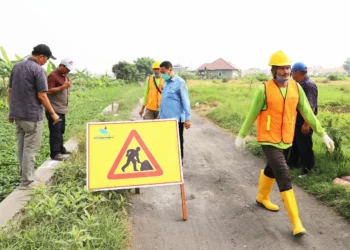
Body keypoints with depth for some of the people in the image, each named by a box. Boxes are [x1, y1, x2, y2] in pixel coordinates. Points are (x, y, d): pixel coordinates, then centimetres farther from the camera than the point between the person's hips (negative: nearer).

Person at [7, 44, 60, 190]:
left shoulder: (17, 67, 9)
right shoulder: (38, 70, -14)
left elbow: (10, 91, 13)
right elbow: (41, 96, -16)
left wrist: (11, 111, 19)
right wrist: (53, 114, -7)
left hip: (17, 114, 8)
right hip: (32, 115, -8)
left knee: (21, 147, 16)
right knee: (30, 149, 0)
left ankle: (25, 176, 26)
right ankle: (26, 182, 5)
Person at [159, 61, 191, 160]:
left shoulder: (180, 82, -12)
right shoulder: (166, 82, 11)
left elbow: (185, 101, -14)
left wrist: (187, 118, -17)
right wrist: (160, 114, 20)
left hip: (176, 119, -7)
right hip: (165, 118, 7)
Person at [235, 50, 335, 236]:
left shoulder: (296, 88, -1)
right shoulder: (264, 89, -15)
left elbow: (307, 113, 2)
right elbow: (252, 114, -6)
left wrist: (322, 134, -1)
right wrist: (241, 135, 0)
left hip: (286, 140, 6)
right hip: (269, 141, -5)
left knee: (272, 169, 24)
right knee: (284, 177, -12)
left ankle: (262, 197, 50)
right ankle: (296, 222, -6)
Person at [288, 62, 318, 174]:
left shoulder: (309, 85, -20)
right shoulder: (300, 84, 10)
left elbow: (311, 106, -25)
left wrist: (306, 124, -26)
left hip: (304, 123, -9)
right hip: (297, 121, 9)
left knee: (304, 146, 1)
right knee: (295, 143, 21)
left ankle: (308, 169, 14)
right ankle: (292, 163, 36)